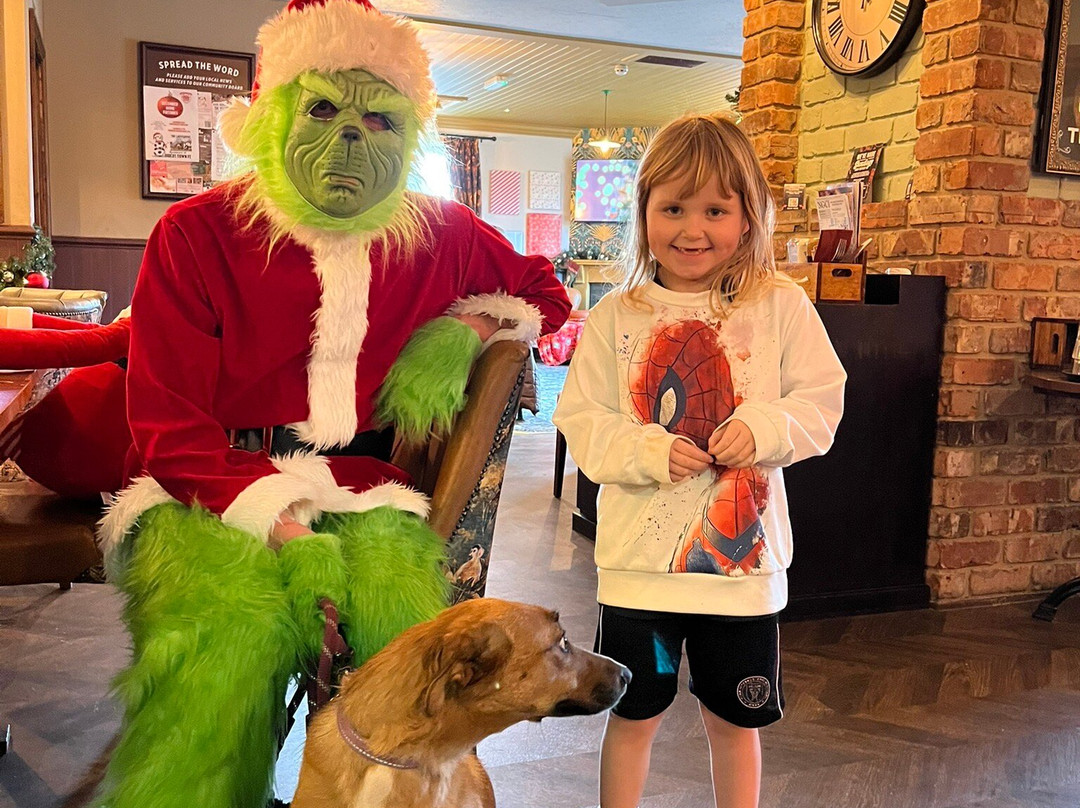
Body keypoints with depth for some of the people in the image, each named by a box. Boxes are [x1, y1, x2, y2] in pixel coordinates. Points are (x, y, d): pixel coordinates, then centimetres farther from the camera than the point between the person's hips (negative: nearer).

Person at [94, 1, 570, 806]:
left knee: (414, 634, -28)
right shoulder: (198, 233, -1)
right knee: (227, 643, -32)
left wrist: (464, 330, 4)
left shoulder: (441, 235, 7)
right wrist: (281, 525, -19)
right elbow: (168, 431, -4)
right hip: (213, 491, -1)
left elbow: (547, 293, 26)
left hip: (363, 493, 2)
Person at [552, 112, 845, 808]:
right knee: (633, 716, 15)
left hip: (743, 558, 1)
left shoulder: (781, 307, -1)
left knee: (737, 721, 17)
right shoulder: (617, 315, -1)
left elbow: (821, 399, 0)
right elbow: (581, 421, -3)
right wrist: (647, 451, -19)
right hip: (640, 560, 0)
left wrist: (764, 426, -18)